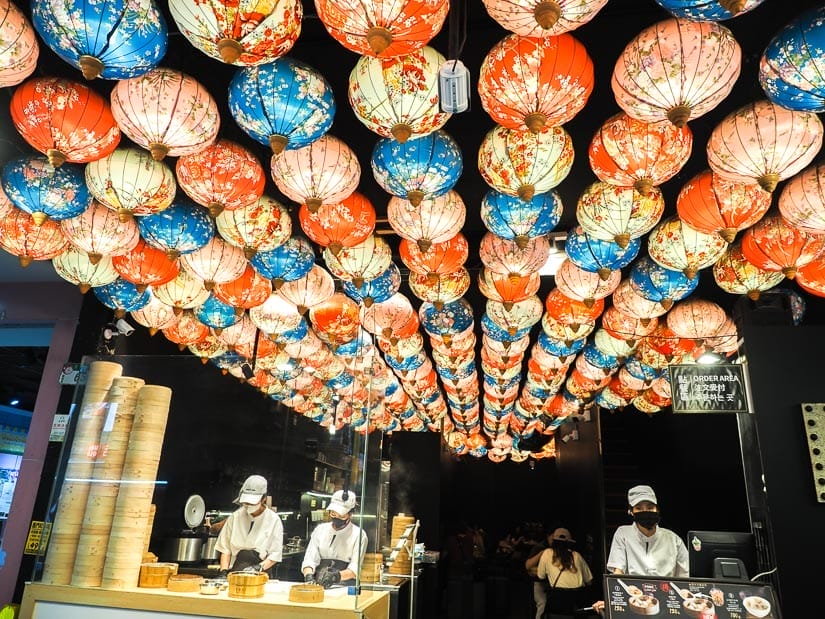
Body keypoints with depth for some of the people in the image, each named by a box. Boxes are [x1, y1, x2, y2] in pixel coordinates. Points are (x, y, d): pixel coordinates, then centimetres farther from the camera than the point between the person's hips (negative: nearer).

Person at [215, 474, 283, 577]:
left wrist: (258, 567, -11)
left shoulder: (274, 520, 0)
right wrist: (223, 572, 0)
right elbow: (225, 548, 12)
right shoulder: (235, 517, 7)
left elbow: (275, 554, 2)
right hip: (235, 573, 2)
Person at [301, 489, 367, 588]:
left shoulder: (358, 534, 3)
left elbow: (354, 569, -4)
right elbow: (309, 559, 7)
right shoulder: (320, 529, 15)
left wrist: (337, 576, -21)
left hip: (345, 587, -3)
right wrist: (309, 575, -12)